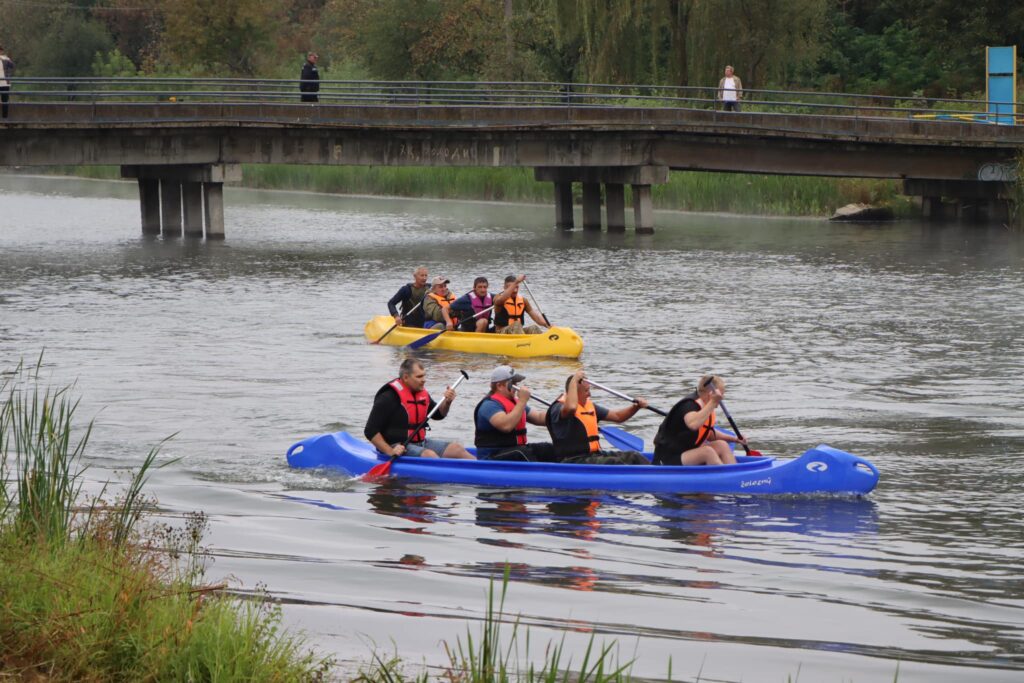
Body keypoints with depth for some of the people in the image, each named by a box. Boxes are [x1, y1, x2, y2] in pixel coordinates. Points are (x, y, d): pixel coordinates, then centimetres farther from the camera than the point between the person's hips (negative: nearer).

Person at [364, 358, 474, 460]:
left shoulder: (421, 392, 11)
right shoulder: (390, 397, -14)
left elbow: (438, 415, 24)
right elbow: (370, 431, -16)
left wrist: (447, 402, 1)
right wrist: (390, 452, -26)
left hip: (421, 442, 9)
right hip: (399, 447, -9)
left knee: (455, 448, -6)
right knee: (428, 455, -32)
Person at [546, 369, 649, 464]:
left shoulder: (589, 406, 18)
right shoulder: (558, 408, -10)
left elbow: (617, 416, 23)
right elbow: (570, 408, -36)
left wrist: (636, 406, 5)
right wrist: (574, 380, -25)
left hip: (594, 455, 9)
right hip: (573, 460, -9)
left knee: (633, 457, -5)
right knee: (614, 463, -29)